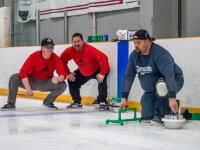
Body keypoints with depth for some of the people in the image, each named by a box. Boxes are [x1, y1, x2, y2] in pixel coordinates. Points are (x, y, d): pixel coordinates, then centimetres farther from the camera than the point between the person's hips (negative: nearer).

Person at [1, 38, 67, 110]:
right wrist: (28, 88, -35)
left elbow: (63, 74, -21)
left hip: (46, 83, 2)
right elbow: (23, 72, -27)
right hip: (32, 81, -2)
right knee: (14, 78, -25)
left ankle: (48, 101, 6)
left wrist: (59, 79, -47)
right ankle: (11, 103, -8)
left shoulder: (56, 58, -14)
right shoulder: (34, 56, -20)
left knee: (63, 85, -21)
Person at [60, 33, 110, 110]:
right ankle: (77, 102, 17)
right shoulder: (69, 51, -21)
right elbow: (62, 60, -5)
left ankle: (102, 102, -14)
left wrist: (102, 73, -41)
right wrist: (68, 73, -7)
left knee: (102, 81, -31)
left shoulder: (90, 49, -37)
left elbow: (104, 58, -41)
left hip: (97, 70, -6)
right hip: (83, 72, 6)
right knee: (72, 81, 1)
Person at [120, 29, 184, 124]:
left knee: (161, 85, -41)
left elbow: (169, 75, -41)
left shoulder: (160, 53, -30)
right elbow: (129, 76, -2)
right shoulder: (134, 55, -8)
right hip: (151, 90, 7)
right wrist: (124, 97, -7)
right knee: (146, 117, -3)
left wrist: (172, 97, -50)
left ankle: (161, 115, -22)